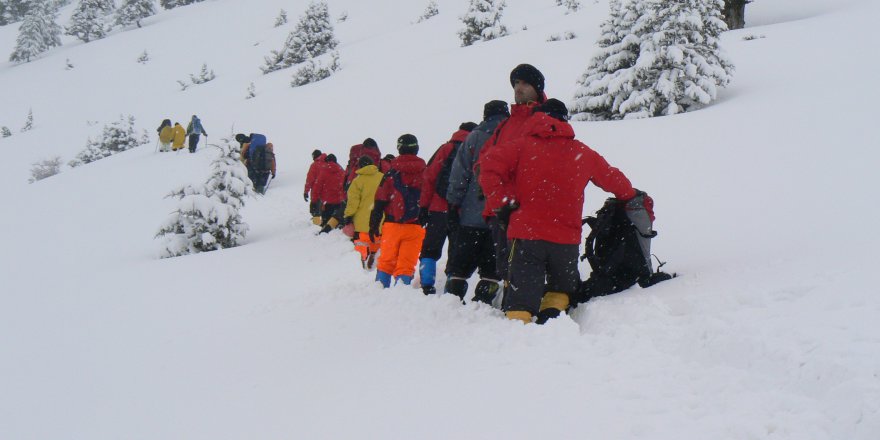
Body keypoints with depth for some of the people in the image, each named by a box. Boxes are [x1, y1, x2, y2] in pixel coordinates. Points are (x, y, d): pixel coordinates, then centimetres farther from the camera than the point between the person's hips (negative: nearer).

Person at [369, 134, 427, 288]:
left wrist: (373, 226, 5)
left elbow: (380, 201, 0)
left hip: (393, 225, 0)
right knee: (407, 264, 2)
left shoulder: (391, 174, -1)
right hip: (416, 227, 0)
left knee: (386, 261, 11)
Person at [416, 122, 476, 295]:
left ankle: (427, 287, -1)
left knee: (430, 250, 9)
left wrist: (424, 207, 1)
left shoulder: (447, 148, 5)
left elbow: (429, 177, -1)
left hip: (440, 209, 0)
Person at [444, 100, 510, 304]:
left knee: (459, 265, 8)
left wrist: (453, 203, 1)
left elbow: (459, 173, -2)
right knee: (492, 269, 7)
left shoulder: (475, 137, 3)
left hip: (472, 216, 0)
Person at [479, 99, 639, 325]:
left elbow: (490, 166, -9)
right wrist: (631, 197, 44)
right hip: (567, 238, 2)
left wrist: (502, 204, -3)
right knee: (562, 289, 24)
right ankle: (551, 313, 0)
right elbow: (613, 179, 25)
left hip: (526, 233, -2)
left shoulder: (522, 146, 5)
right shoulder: (582, 153, 12)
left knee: (521, 300, 0)